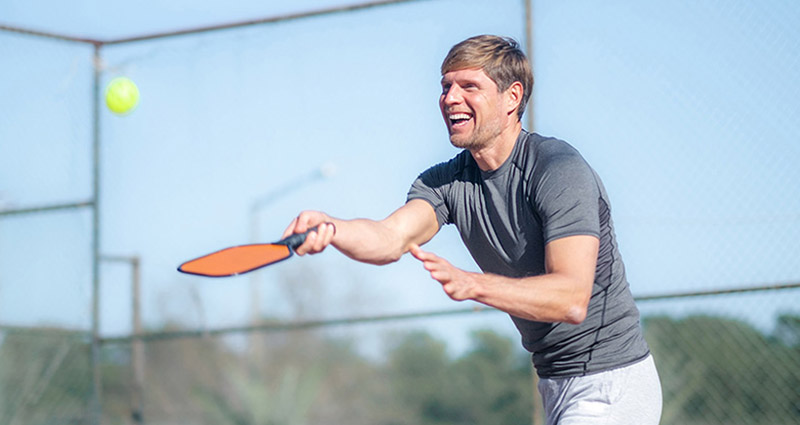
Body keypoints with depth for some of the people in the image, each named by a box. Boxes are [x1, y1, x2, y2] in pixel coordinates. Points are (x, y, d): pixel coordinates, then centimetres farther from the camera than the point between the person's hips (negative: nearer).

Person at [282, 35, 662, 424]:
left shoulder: (559, 171, -20)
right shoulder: (446, 181, 2)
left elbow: (572, 300, -31)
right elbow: (391, 238, -19)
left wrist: (470, 283, -44)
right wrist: (329, 229, -41)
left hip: (609, 387, -8)